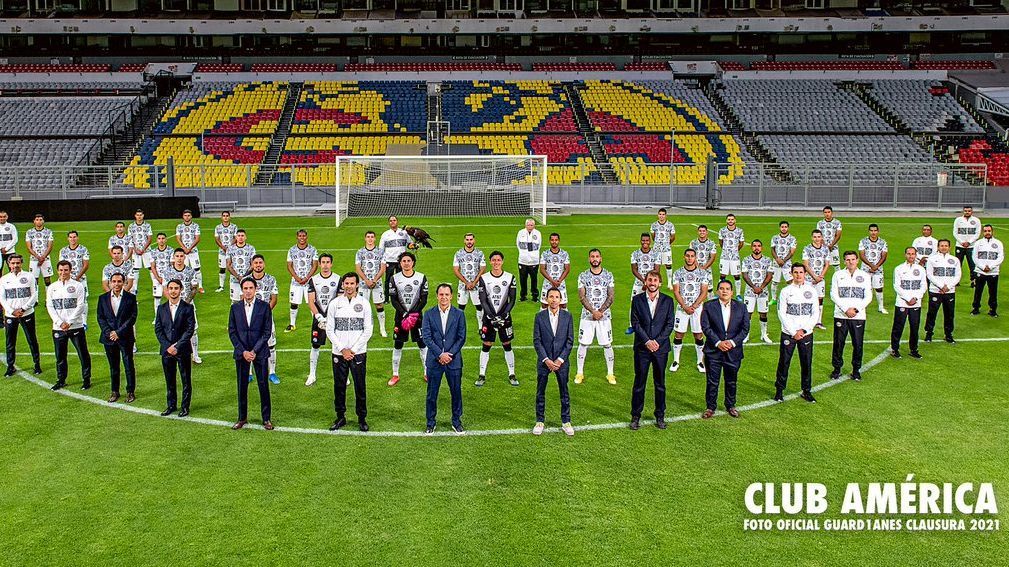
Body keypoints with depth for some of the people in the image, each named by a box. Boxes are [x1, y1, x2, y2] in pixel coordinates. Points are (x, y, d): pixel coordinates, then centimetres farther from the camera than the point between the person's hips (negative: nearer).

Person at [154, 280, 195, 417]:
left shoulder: (187, 308, -3)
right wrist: (168, 346, -9)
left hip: (183, 350, -3)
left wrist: (177, 346, -14)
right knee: (169, 380, 10)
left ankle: (185, 407, 14)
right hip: (166, 349, 3)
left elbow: (190, 329, -8)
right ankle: (172, 405, 23)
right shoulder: (162, 308, 8)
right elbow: (158, 329, 4)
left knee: (186, 380, 3)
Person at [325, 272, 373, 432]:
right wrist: (342, 349, -6)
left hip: (358, 353, -1)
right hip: (339, 353, 1)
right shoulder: (335, 303, 3)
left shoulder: (364, 303, 0)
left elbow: (368, 330, -1)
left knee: (360, 387, 2)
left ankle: (362, 418, 13)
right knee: (339, 386, 7)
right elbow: (329, 330, 3)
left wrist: (353, 350, -8)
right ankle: (340, 417, 19)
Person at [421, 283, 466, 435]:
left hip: (454, 360, 0)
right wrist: (440, 354, -15)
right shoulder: (429, 314, 1)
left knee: (456, 392, 7)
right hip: (434, 360, 0)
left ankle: (456, 422, 22)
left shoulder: (459, 314, 2)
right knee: (432, 393, 5)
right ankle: (431, 423, 18)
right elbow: (426, 337, -6)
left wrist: (450, 354, -12)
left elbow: (461, 337, -1)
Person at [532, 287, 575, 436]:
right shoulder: (540, 316, -3)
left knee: (564, 392, 7)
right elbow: (536, 340, -4)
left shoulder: (567, 316, -2)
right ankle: (540, 421, 19)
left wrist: (560, 359, -10)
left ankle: (566, 422, 19)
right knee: (540, 392, 7)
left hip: (561, 361, 0)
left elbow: (570, 340, -2)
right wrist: (546, 360, -12)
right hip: (544, 360, 0)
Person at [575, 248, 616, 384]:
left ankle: (610, 373, 13)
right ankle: (580, 373, 14)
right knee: (583, 344, 3)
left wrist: (600, 311, -13)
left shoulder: (608, 275, 3)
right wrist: (593, 311, -16)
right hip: (587, 316, 0)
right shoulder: (583, 276, 0)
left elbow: (610, 297, -1)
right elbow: (582, 297, -5)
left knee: (607, 344, 3)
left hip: (604, 315, 0)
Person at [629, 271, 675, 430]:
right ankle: (635, 416, 11)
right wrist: (647, 341, -13)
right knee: (639, 383, 3)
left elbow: (670, 324, 0)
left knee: (660, 384, 8)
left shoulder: (667, 301, 4)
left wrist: (658, 341, -12)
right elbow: (635, 323, -3)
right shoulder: (637, 300, 2)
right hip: (642, 348, -1)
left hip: (661, 347, 1)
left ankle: (660, 416, 18)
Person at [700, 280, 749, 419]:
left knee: (731, 381, 13)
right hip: (713, 350, -2)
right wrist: (718, 343, -16)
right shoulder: (709, 306, -1)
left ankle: (730, 406, 29)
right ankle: (710, 407, 15)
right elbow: (706, 327, -7)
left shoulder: (741, 307, 4)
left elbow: (745, 328, 1)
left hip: (733, 351, 2)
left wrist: (733, 342, -12)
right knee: (712, 381, 2)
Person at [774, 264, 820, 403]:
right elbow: (781, 313, -4)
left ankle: (806, 391, 16)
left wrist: (803, 330, -7)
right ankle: (779, 390, 13)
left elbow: (816, 313, 4)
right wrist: (793, 332, -9)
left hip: (806, 334, 1)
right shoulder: (786, 291, 1)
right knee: (784, 362, 1)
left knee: (807, 363, 4)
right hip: (788, 334, -1)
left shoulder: (811, 291, 6)